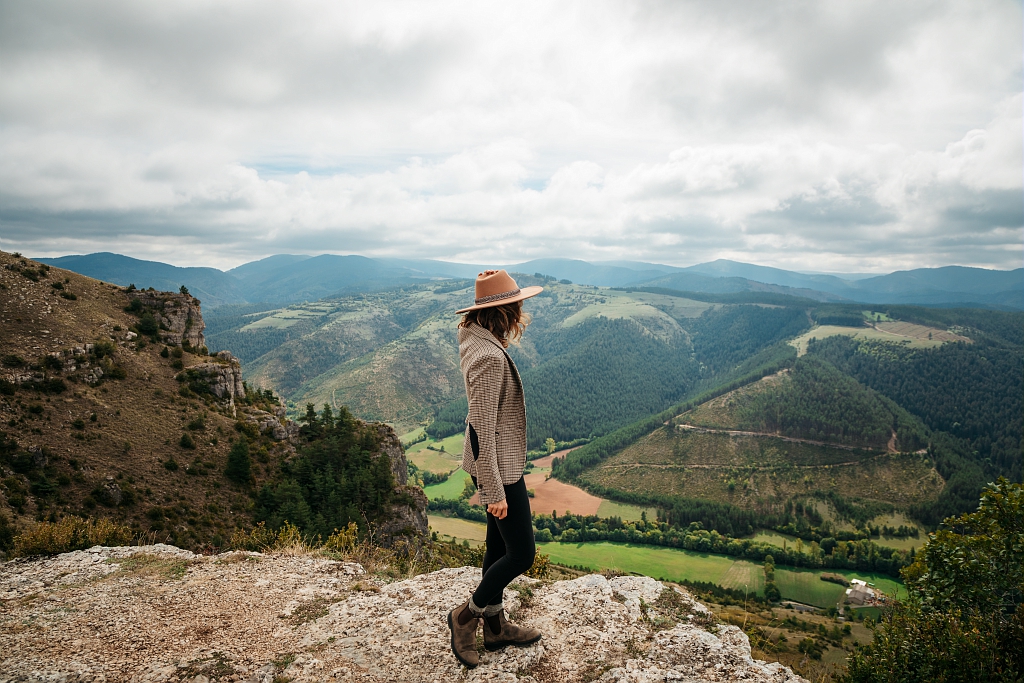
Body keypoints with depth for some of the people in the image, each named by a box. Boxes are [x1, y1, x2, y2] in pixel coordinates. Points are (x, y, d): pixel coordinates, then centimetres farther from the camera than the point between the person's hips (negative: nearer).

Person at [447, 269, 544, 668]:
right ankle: (467, 616, 21)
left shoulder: (479, 343, 4)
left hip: (501, 463, 10)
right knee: (522, 553, 3)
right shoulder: (489, 357, -27)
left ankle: (495, 627, 36)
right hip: (498, 468, -10)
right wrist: (494, 491, -21)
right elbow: (484, 430, -26)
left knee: (499, 545, 20)